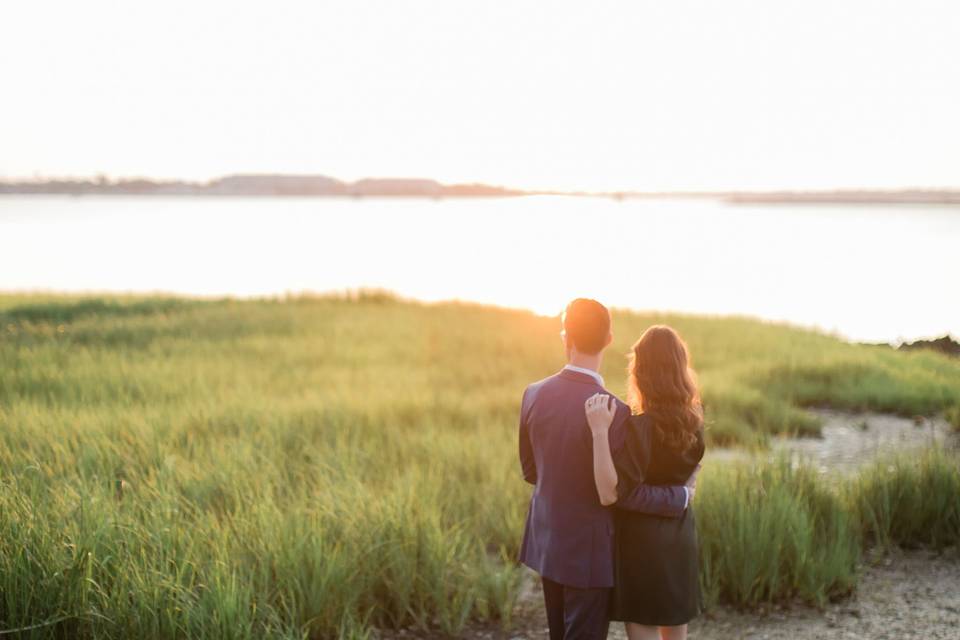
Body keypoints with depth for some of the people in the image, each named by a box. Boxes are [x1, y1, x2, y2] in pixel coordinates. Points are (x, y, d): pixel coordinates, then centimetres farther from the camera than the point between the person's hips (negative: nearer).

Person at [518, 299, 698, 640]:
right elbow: (622, 492, -17)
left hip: (546, 543, 6)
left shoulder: (534, 395, -6)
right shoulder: (612, 411, -24)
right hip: (589, 551, -6)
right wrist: (681, 495, -3)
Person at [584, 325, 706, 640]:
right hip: (681, 537, 7)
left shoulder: (640, 426, -21)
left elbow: (609, 493, -27)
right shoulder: (693, 420, -1)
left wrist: (600, 431, -33)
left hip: (643, 542, -7)